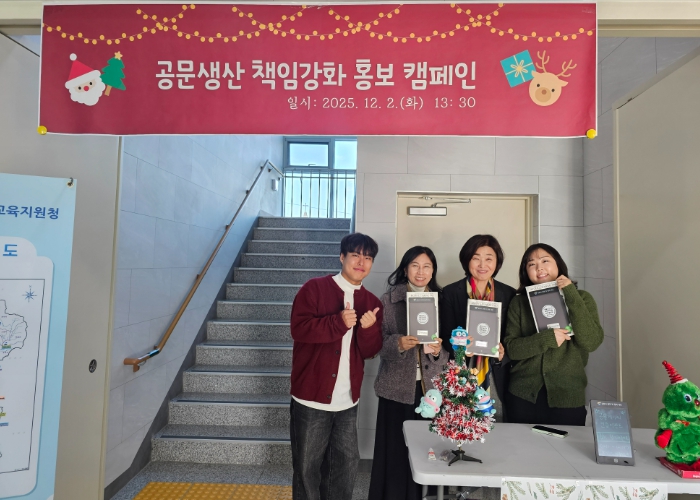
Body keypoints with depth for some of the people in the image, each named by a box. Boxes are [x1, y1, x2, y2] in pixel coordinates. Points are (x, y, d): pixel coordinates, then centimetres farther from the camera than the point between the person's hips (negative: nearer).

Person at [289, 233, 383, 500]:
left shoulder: (372, 302, 5)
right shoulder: (314, 288, -8)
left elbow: (370, 351, 3)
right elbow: (299, 328, -17)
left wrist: (369, 328, -18)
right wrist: (339, 322, -25)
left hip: (348, 400, 4)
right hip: (311, 397, -4)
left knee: (346, 464, 17)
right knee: (307, 466, 11)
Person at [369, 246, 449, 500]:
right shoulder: (388, 300, -1)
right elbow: (377, 343, -3)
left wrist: (438, 349, -12)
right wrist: (399, 344, -21)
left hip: (430, 386, 2)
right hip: (397, 386, -2)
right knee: (394, 450, 3)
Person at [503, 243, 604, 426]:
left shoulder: (581, 298, 0)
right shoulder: (519, 302, 0)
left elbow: (592, 342, -13)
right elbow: (511, 348, -6)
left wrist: (572, 296, -17)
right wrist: (547, 338, -20)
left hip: (567, 396, 0)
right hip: (524, 395, 1)